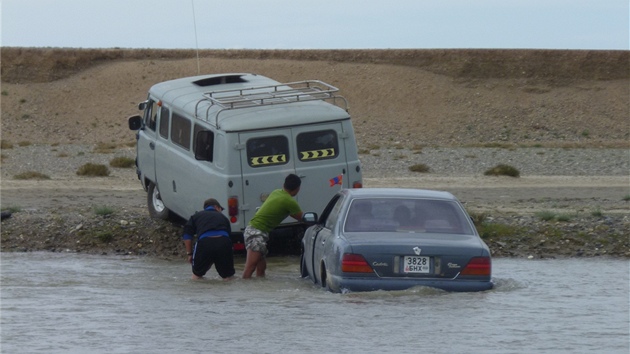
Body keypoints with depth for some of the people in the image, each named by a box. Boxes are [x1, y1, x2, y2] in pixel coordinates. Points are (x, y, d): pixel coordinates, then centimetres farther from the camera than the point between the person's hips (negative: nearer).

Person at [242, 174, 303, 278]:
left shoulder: (276, 193, 15)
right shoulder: (289, 202, -11)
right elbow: (301, 218, -2)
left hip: (252, 229, 10)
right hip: (257, 233, -10)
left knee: (261, 267, 15)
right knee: (249, 270, -16)